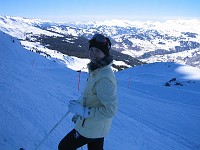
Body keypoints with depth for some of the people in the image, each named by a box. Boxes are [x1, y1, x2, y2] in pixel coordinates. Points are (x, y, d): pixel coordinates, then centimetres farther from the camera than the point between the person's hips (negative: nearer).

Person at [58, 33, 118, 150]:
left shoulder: (104, 78, -29)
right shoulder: (97, 70, 3)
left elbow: (110, 110, -29)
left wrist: (84, 111, -27)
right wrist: (79, 113, 19)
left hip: (91, 129, -9)